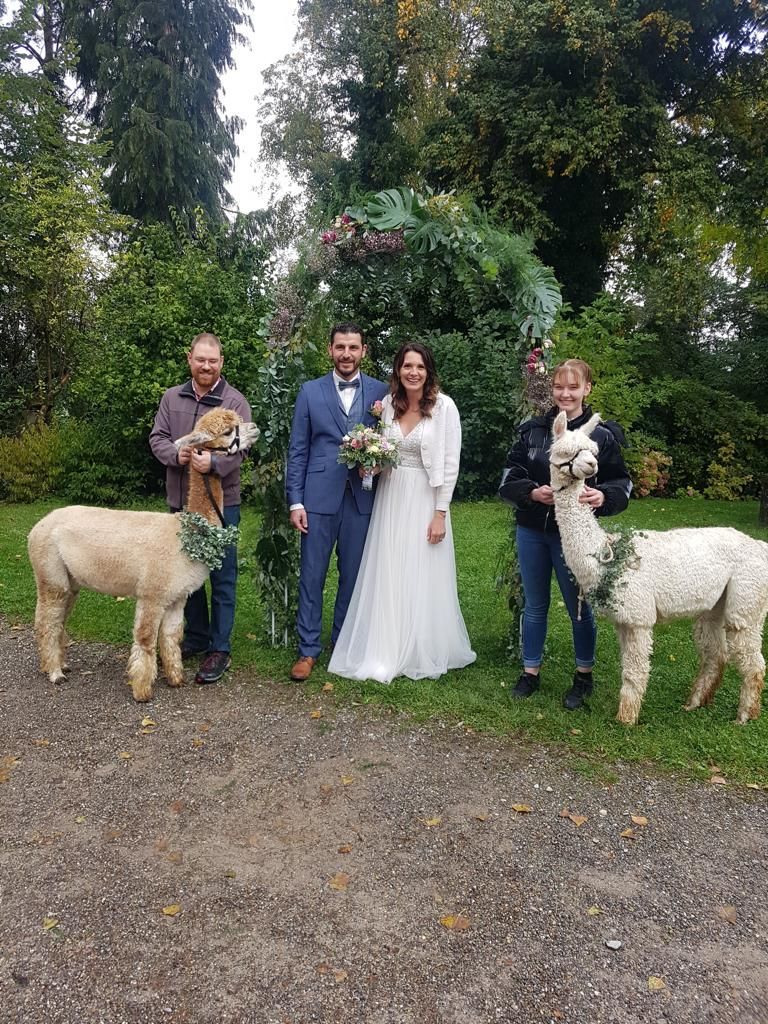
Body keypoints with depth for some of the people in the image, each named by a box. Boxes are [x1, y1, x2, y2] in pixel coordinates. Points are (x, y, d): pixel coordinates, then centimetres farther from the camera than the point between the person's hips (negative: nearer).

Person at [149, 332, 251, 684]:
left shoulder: (235, 401, -4)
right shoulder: (171, 398, 9)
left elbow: (241, 446, -11)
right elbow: (157, 438, 6)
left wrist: (215, 463, -30)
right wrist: (176, 455, -16)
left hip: (222, 501, -5)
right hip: (181, 500, 5)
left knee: (222, 576, 1)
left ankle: (220, 649, 10)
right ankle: (197, 636, 31)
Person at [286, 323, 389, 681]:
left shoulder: (380, 392, 5)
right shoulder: (310, 391, 4)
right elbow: (297, 450, 2)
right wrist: (295, 501, -3)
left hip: (362, 499, 1)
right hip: (319, 497, -1)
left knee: (353, 575, 10)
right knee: (311, 576, 3)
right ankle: (308, 649, 15)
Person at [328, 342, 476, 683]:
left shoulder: (444, 406, -8)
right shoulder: (388, 403, 5)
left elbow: (450, 463, -9)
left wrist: (440, 514, -12)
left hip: (425, 501, -4)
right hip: (391, 499, 4)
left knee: (423, 580, 4)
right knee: (387, 578, 8)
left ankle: (425, 653, 21)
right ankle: (387, 651, 22)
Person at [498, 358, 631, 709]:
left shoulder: (603, 436, -7)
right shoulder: (532, 430, 1)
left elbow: (622, 484, -3)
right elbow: (509, 478, 1)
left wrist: (604, 497, -24)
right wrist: (532, 492, -18)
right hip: (531, 531, 3)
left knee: (579, 606, 10)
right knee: (534, 605, 14)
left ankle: (583, 676, 29)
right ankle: (530, 672, 29)